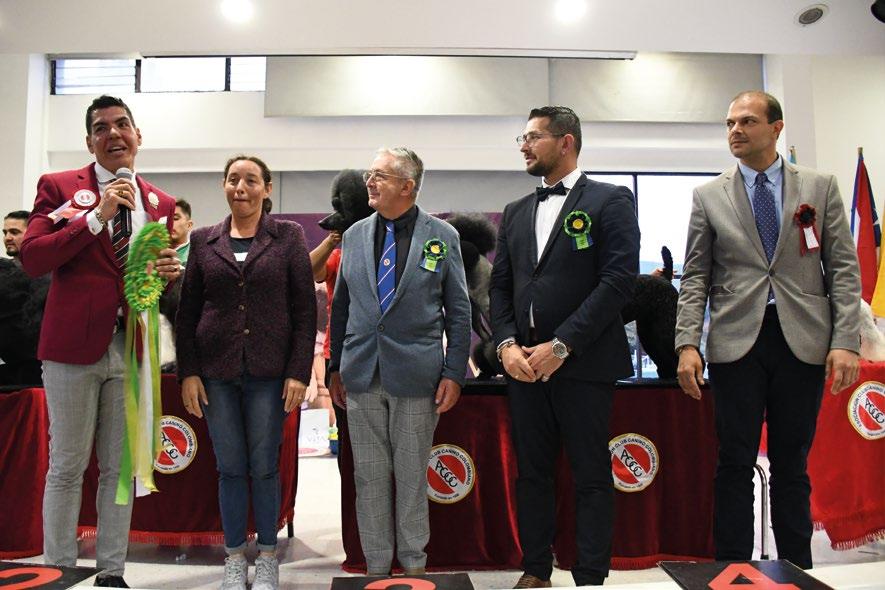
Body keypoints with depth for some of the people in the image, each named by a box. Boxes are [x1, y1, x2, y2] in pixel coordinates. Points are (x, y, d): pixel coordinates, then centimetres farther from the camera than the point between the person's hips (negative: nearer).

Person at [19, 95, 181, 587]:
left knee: (121, 468, 11)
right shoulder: (59, 187, 2)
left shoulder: (161, 203, 12)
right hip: (74, 344, -3)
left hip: (133, 348, 3)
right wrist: (96, 217, -16)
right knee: (68, 467, 5)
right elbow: (32, 259, -9)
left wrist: (171, 271, -5)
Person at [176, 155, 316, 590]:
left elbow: (305, 308, -1)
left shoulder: (288, 236, 2)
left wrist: (299, 372, -8)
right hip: (216, 371, 2)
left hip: (269, 371, -2)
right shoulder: (204, 240, 8)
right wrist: (188, 372, 0)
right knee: (230, 468, 8)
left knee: (264, 467, 4)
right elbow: (187, 311, 8)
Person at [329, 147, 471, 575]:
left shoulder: (442, 236, 0)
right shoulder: (354, 236, 9)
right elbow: (341, 306, 13)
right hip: (361, 376, 3)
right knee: (369, 476, 10)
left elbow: (458, 312, 1)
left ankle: (414, 565, 25)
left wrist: (454, 373, -5)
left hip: (415, 375, -3)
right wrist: (336, 367, 10)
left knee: (412, 476, 8)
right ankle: (376, 566, 25)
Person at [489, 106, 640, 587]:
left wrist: (561, 345, -16)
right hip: (524, 361, 6)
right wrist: (506, 344, -3)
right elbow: (500, 285, 14)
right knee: (531, 472, 12)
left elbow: (619, 278, -11)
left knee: (591, 476, 4)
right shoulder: (516, 212, 16)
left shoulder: (610, 200, -1)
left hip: (583, 362, -5)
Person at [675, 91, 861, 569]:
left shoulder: (820, 187, 8)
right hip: (737, 342, 0)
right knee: (735, 465, 3)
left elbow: (844, 269, 5)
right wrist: (687, 344, -7)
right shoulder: (709, 196, 7)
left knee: (791, 464, 10)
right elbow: (695, 277, 4)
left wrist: (846, 341, -5)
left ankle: (797, 570, 23)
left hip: (804, 342, 1)